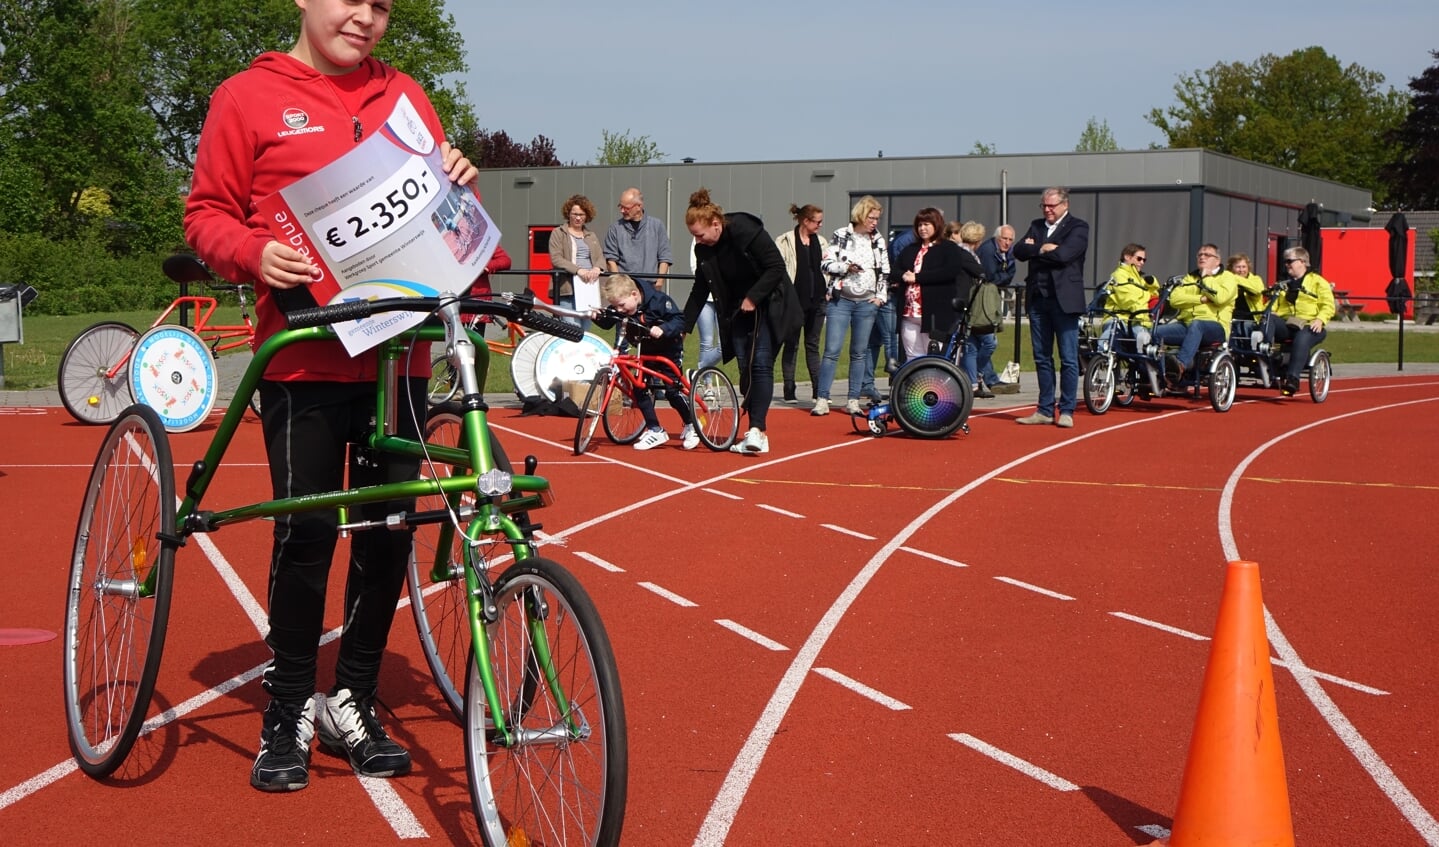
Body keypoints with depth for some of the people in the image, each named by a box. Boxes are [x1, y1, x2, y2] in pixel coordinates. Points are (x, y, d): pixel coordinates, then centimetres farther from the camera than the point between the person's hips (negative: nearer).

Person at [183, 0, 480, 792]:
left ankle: (352, 702, 21)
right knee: (305, 531, -4)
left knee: (388, 529, 6)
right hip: (304, 359, -4)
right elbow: (207, 213, 3)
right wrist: (256, 252, -16)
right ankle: (288, 713, 12)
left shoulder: (404, 98, 12)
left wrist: (460, 183, -4)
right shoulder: (248, 97, 2)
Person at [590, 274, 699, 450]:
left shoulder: (658, 300, -28)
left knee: (672, 390, -10)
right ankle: (655, 431, 2)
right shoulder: (619, 309, -14)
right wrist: (597, 317, -27)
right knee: (639, 387, -6)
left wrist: (663, 329, -44)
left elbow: (680, 320, -27)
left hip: (669, 349, -6)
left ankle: (690, 426, 12)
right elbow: (607, 323, -6)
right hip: (646, 350, 6)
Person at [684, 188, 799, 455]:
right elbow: (700, 290, 6)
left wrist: (753, 297, -21)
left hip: (768, 306, -6)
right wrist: (684, 325, 3)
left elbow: (776, 267, -20)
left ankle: (757, 429, -23)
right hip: (738, 311, 6)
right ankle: (758, 434, 3)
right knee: (745, 369, 1)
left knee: (761, 364, -16)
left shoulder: (747, 231, -21)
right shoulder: (703, 249, -2)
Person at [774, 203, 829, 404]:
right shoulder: (785, 241, -5)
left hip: (816, 300, 5)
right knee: (791, 346, 2)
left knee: (813, 345, 10)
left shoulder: (821, 242, 12)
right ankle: (789, 391, 6)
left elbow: (827, 267, 19)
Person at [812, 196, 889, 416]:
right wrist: (846, 267, -18)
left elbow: (884, 272, 17)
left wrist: (881, 296, 6)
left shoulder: (878, 241, 10)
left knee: (859, 353, 6)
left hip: (866, 303, 3)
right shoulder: (841, 236, 0)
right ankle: (822, 399, -7)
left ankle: (853, 400, 11)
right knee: (832, 351, -8)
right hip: (840, 301, -3)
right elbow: (827, 264, -3)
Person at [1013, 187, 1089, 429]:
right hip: (1038, 299, 6)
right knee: (1041, 357, 9)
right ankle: (1045, 410, 15)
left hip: (1064, 300, -6)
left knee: (1068, 359, -2)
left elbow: (1063, 254, -18)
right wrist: (1042, 249, -13)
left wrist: (1034, 249, -5)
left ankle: (1066, 411, 3)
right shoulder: (1036, 226, 16)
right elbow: (1019, 251, 2)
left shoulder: (1077, 228, -1)